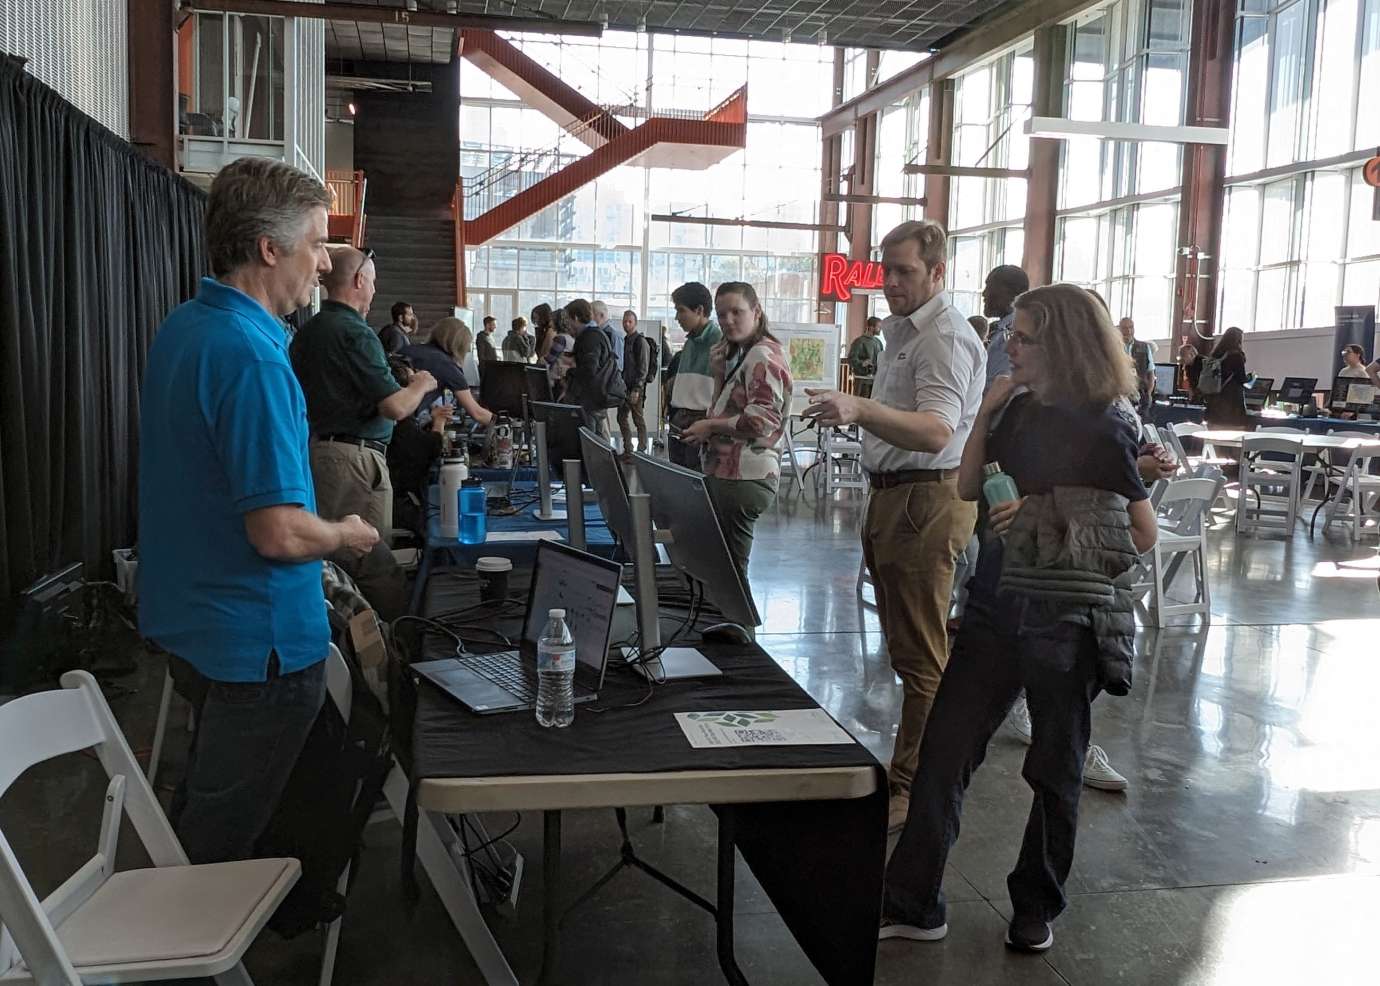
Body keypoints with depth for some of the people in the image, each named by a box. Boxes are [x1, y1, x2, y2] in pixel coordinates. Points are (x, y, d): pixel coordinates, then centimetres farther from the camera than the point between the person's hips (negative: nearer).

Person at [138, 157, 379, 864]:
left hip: (184, 619, 10)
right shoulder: (254, 360, -26)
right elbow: (279, 533, -29)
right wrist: (348, 535, -9)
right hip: (256, 641, -9)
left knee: (202, 801, 28)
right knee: (221, 836, 9)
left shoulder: (180, 329, 5)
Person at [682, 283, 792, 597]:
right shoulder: (733, 353, 19)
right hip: (721, 471, 10)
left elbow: (763, 420, -21)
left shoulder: (764, 356, -12)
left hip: (745, 476, -10)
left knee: (730, 566, -4)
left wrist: (711, 426, -12)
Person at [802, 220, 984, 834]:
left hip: (926, 500, -10)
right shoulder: (903, 329, 17)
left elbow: (937, 432, -34)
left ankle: (909, 788, 2)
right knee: (908, 647, 17)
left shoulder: (946, 338, -17)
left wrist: (859, 409, -46)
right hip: (892, 496, 11)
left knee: (920, 656, -5)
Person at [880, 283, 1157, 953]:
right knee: (943, 753, 3)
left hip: (1066, 620, -5)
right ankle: (911, 904, 13)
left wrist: (1051, 516, -14)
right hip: (997, 604, 6)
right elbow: (968, 488, 10)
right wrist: (986, 413, -1)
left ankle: (1035, 909, 30)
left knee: (1054, 771, 11)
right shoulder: (1021, 408, 6)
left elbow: (1143, 535, -9)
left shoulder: (1103, 428, -12)